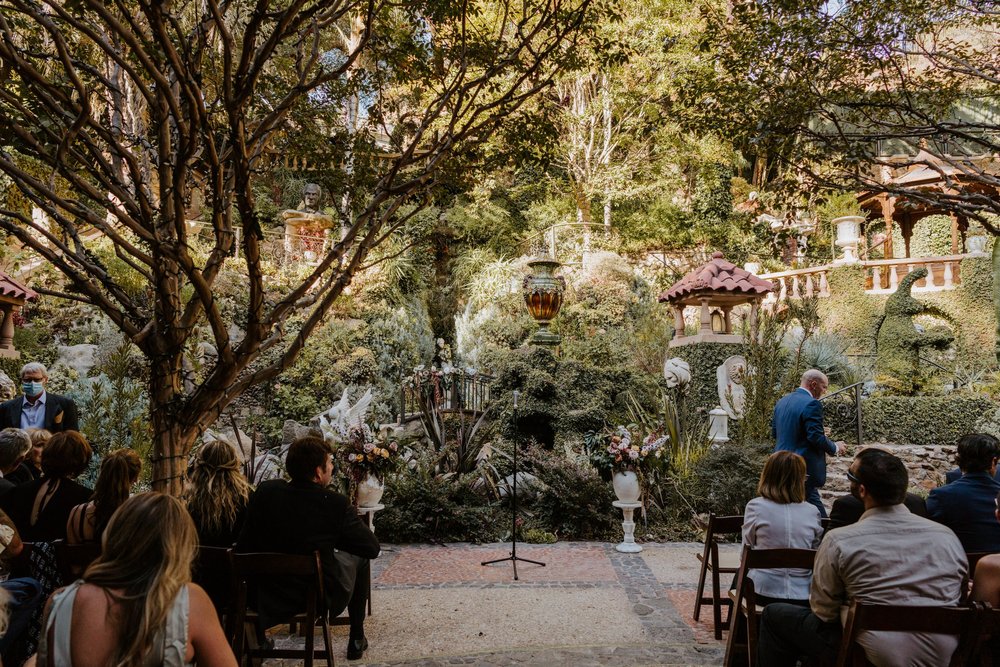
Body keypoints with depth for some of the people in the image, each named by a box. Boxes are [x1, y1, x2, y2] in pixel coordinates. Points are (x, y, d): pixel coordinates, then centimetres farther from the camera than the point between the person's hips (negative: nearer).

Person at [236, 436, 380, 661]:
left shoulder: (265, 491, -12)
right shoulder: (337, 504, -23)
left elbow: (244, 546, 1)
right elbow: (373, 548, -11)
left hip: (269, 600, 4)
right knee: (358, 557, 23)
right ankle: (357, 639, 31)